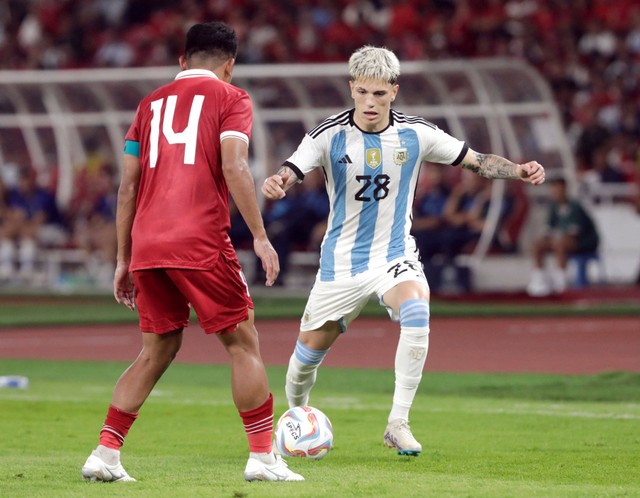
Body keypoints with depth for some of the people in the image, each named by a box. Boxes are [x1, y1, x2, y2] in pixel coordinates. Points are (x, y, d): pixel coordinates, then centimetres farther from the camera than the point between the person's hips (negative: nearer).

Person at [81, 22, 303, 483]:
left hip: (146, 246, 5)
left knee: (158, 350, 15)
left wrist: (124, 259, 21)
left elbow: (128, 185, 17)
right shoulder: (230, 98, 6)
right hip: (201, 243, -5)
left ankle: (105, 453, 7)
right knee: (243, 342, 5)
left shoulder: (153, 103, 20)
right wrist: (260, 236, -10)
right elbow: (234, 168, -10)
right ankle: (263, 457, 2)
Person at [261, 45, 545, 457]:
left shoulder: (416, 134, -6)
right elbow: (290, 174, -20)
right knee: (309, 350, 5)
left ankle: (398, 423, -23)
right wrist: (275, 184, -44)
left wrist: (518, 171, -17)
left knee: (417, 312, -31)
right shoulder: (329, 135, -10)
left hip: (395, 254, 0)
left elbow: (476, 161, 1)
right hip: (341, 261, 0)